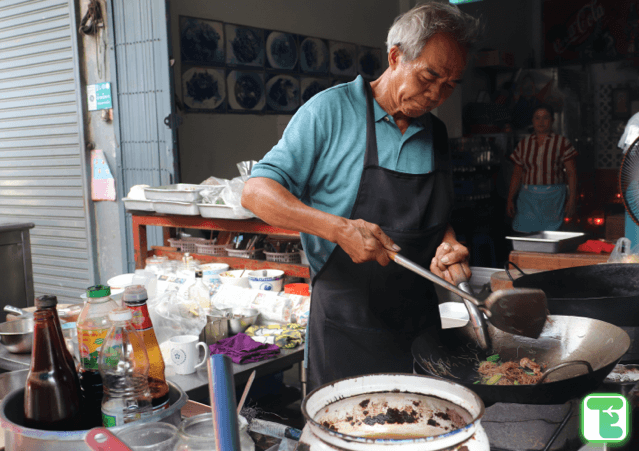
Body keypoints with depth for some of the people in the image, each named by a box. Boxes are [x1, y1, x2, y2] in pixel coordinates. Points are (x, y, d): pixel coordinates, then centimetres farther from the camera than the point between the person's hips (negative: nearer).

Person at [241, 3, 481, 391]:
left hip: (420, 320, 6)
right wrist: (339, 229, -25)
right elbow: (257, 192, -13)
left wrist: (448, 245, -3)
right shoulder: (331, 111, -9)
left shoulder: (436, 133, 9)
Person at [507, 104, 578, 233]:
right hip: (527, 197, 2)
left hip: (553, 198, -2)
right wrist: (510, 200, 7)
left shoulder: (562, 143, 5)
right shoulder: (523, 144, 12)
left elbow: (572, 173, 1)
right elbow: (516, 175, 13)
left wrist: (572, 199, -8)